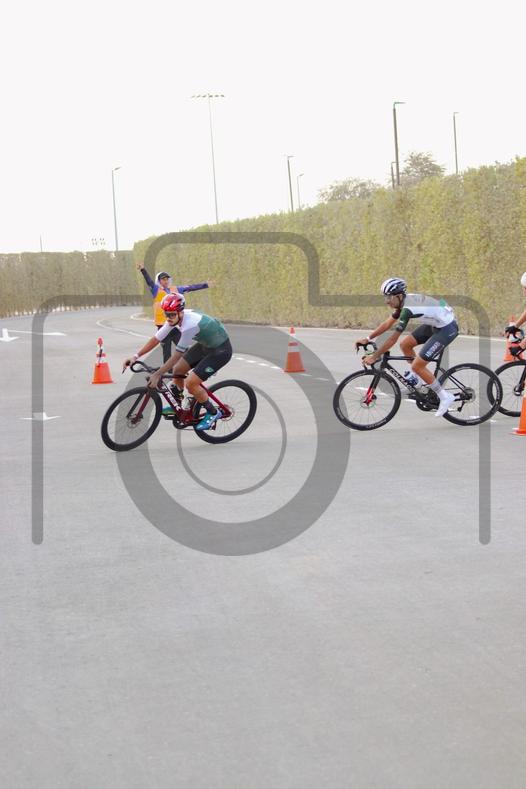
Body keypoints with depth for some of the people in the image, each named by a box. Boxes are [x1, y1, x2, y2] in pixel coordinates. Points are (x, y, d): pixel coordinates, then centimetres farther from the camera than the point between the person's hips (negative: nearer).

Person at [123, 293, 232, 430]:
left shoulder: (190, 325, -35)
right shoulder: (174, 318, -10)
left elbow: (177, 355, -30)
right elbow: (156, 339, -5)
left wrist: (158, 374, -28)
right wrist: (135, 356, -13)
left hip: (220, 350, -9)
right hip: (205, 344, 9)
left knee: (191, 383, -14)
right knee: (177, 370, 10)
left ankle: (213, 412, 7)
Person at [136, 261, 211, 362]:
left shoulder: (175, 289, 11)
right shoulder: (156, 289, 0)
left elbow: (190, 287, 13)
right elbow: (149, 281, -15)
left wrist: (205, 285, 12)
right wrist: (143, 270, -32)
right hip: (163, 325, -4)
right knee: (167, 350, 1)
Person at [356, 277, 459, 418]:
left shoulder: (407, 309, -26)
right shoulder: (404, 301, 1)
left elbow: (393, 339, -25)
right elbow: (387, 324, 11)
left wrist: (374, 356, -19)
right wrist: (367, 339, 10)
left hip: (447, 329, -9)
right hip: (436, 323, 9)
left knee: (417, 366, -10)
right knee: (405, 344, 9)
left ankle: (445, 397, 1)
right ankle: (417, 378, 24)